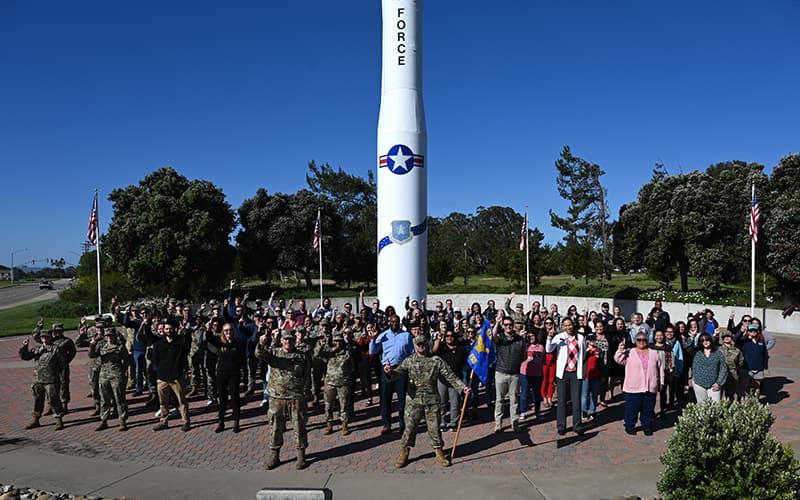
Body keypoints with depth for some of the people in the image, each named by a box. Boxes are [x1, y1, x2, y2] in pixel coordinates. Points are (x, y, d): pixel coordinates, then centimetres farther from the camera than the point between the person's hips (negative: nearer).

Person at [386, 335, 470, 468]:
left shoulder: (437, 361, 2)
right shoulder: (409, 361, 3)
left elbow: (450, 376, 1)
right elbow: (398, 372, -9)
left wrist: (462, 387, -10)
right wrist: (390, 372, -32)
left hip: (432, 399, 0)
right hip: (413, 399, 0)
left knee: (434, 427, 6)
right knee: (410, 426, 3)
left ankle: (439, 453, 22)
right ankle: (404, 453, 19)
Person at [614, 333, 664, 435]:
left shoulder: (654, 354, 10)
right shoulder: (629, 353, 2)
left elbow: (660, 368, 15)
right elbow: (618, 359, -10)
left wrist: (661, 382, 13)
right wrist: (620, 350, -26)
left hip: (650, 388, 3)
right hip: (633, 388, -3)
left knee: (648, 409, 11)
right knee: (632, 408, 4)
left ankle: (647, 426, 25)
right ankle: (630, 426, 17)